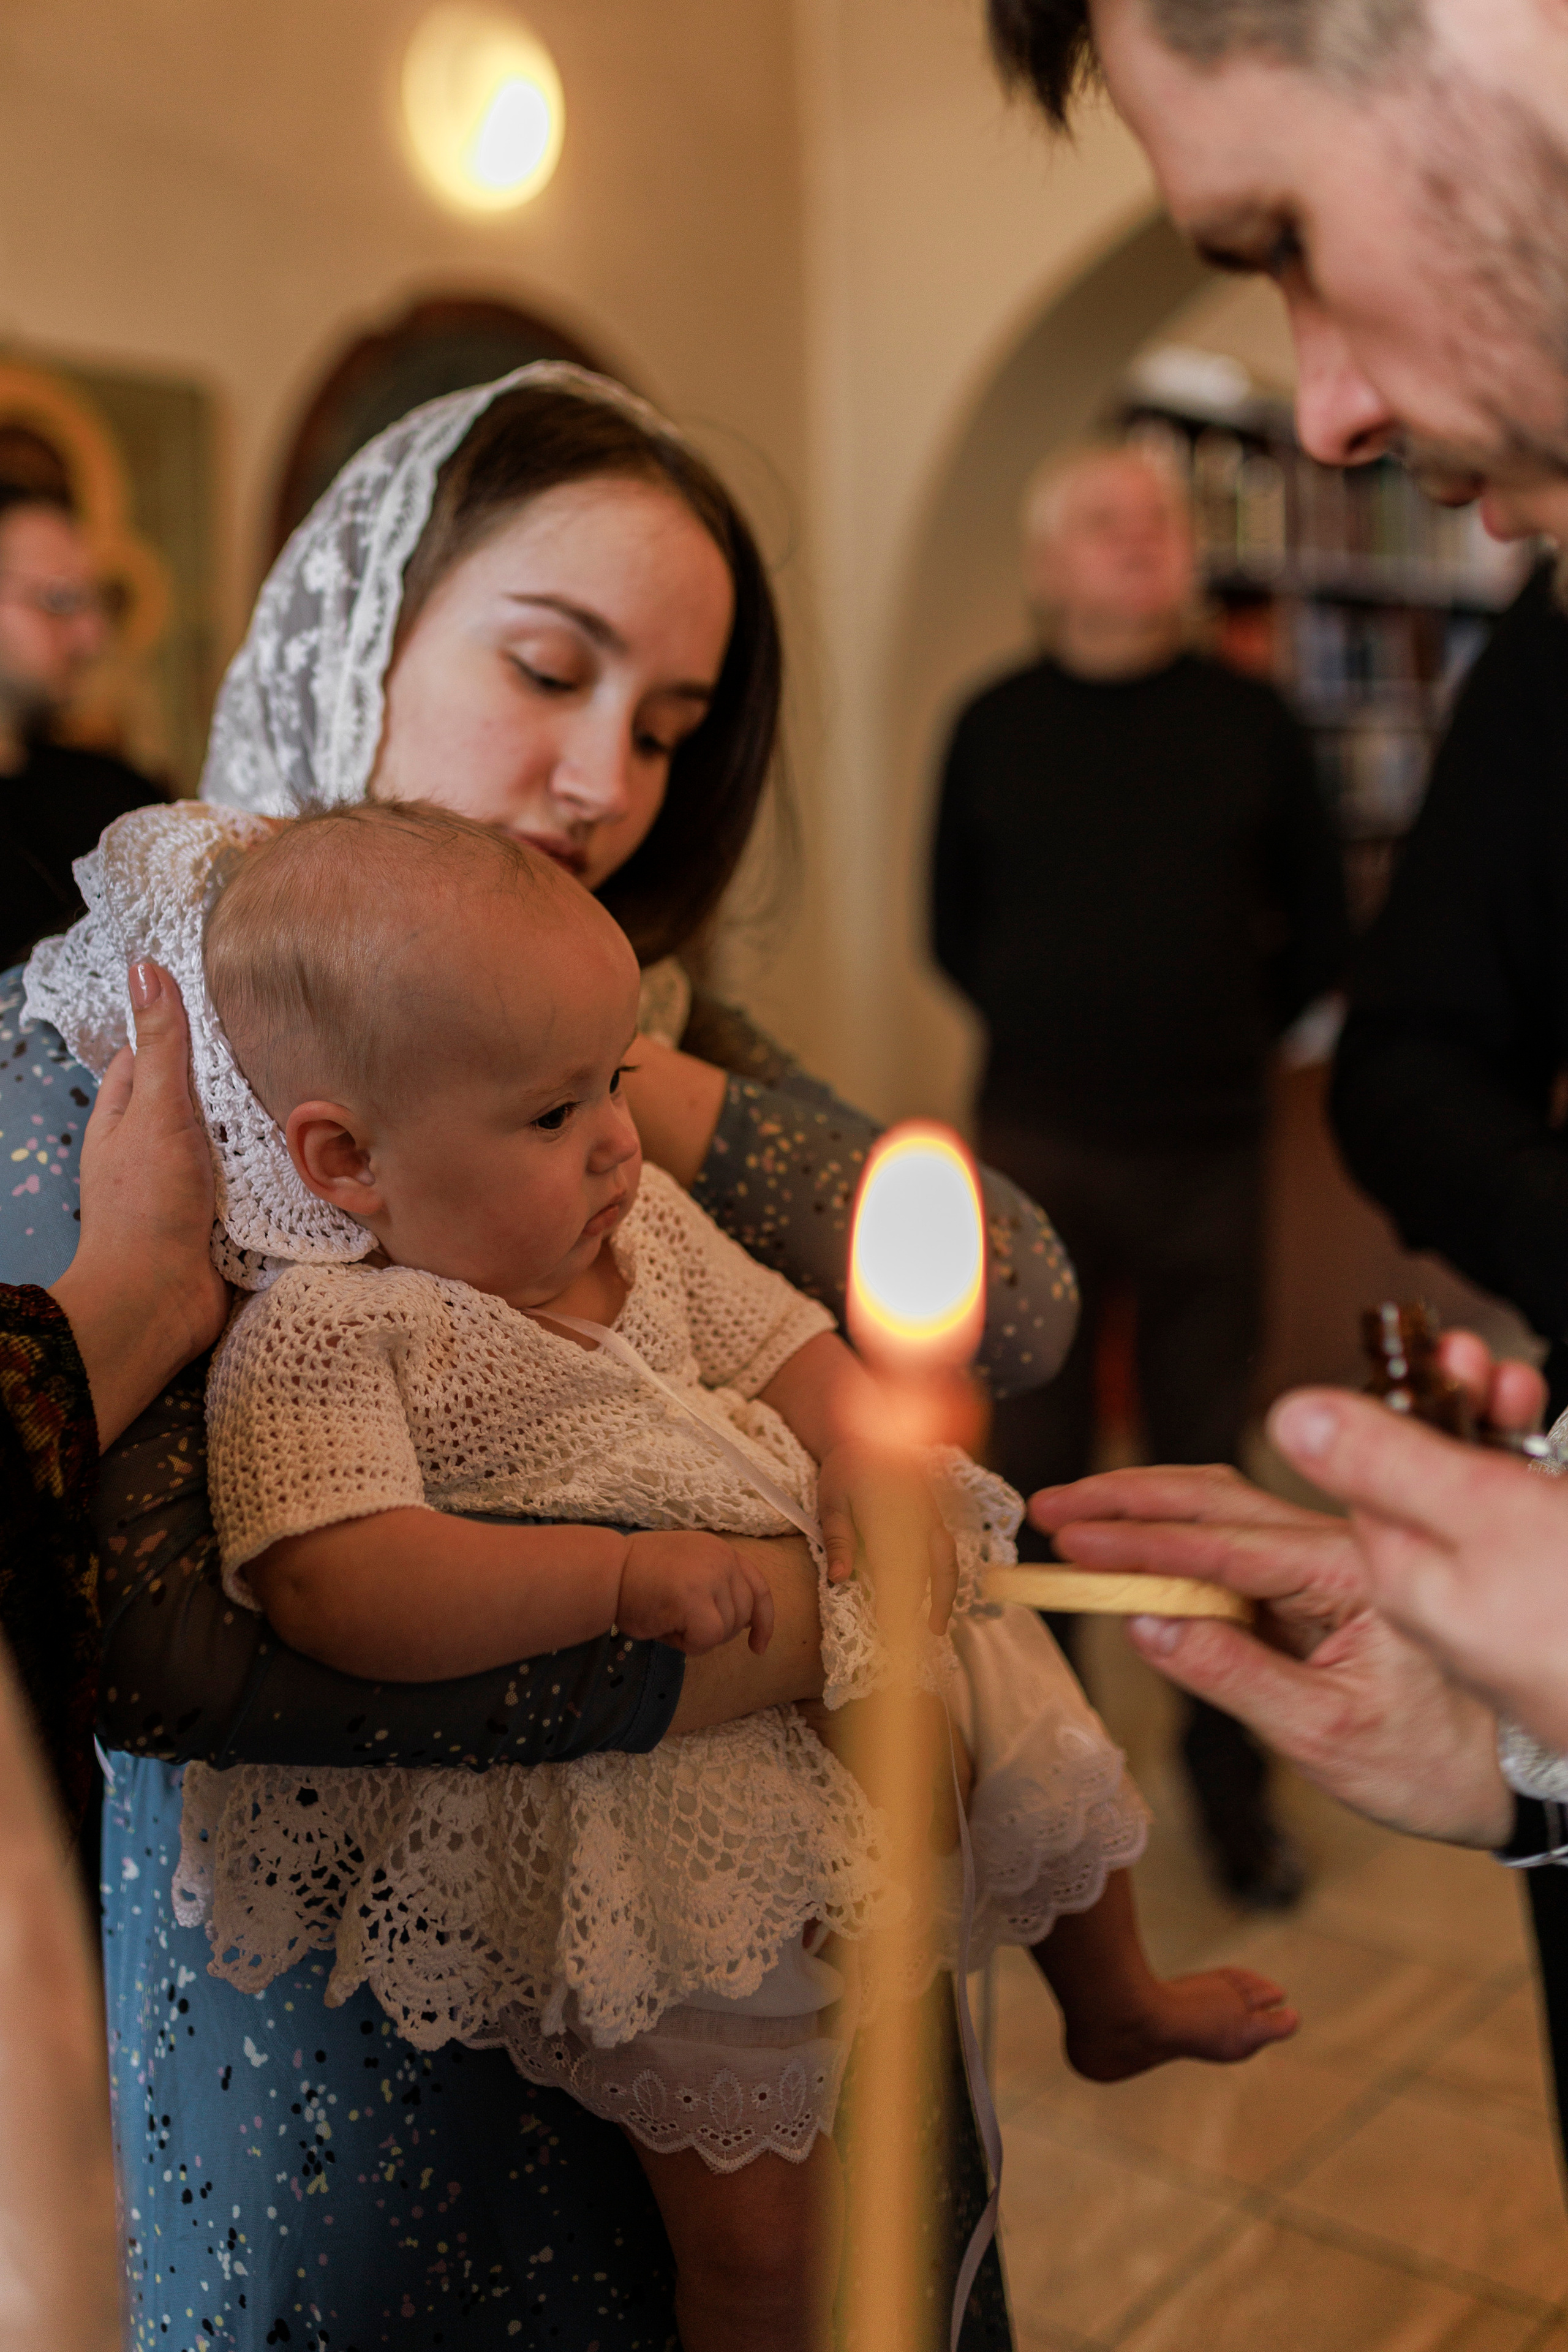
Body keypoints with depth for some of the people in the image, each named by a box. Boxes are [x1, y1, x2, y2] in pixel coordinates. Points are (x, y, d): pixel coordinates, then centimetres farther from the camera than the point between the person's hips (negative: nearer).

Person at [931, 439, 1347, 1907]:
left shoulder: (1250, 722, 6)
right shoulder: (995, 727, 6)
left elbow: (1319, 931, 12)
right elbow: (954, 931, 12)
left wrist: (1235, 1035, 5)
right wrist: (1053, 1032, 5)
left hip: (1207, 1153, 1)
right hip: (1037, 1149, 0)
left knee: (1209, 1468, 8)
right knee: (1036, 1465, 5)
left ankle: (1233, 1789, 23)